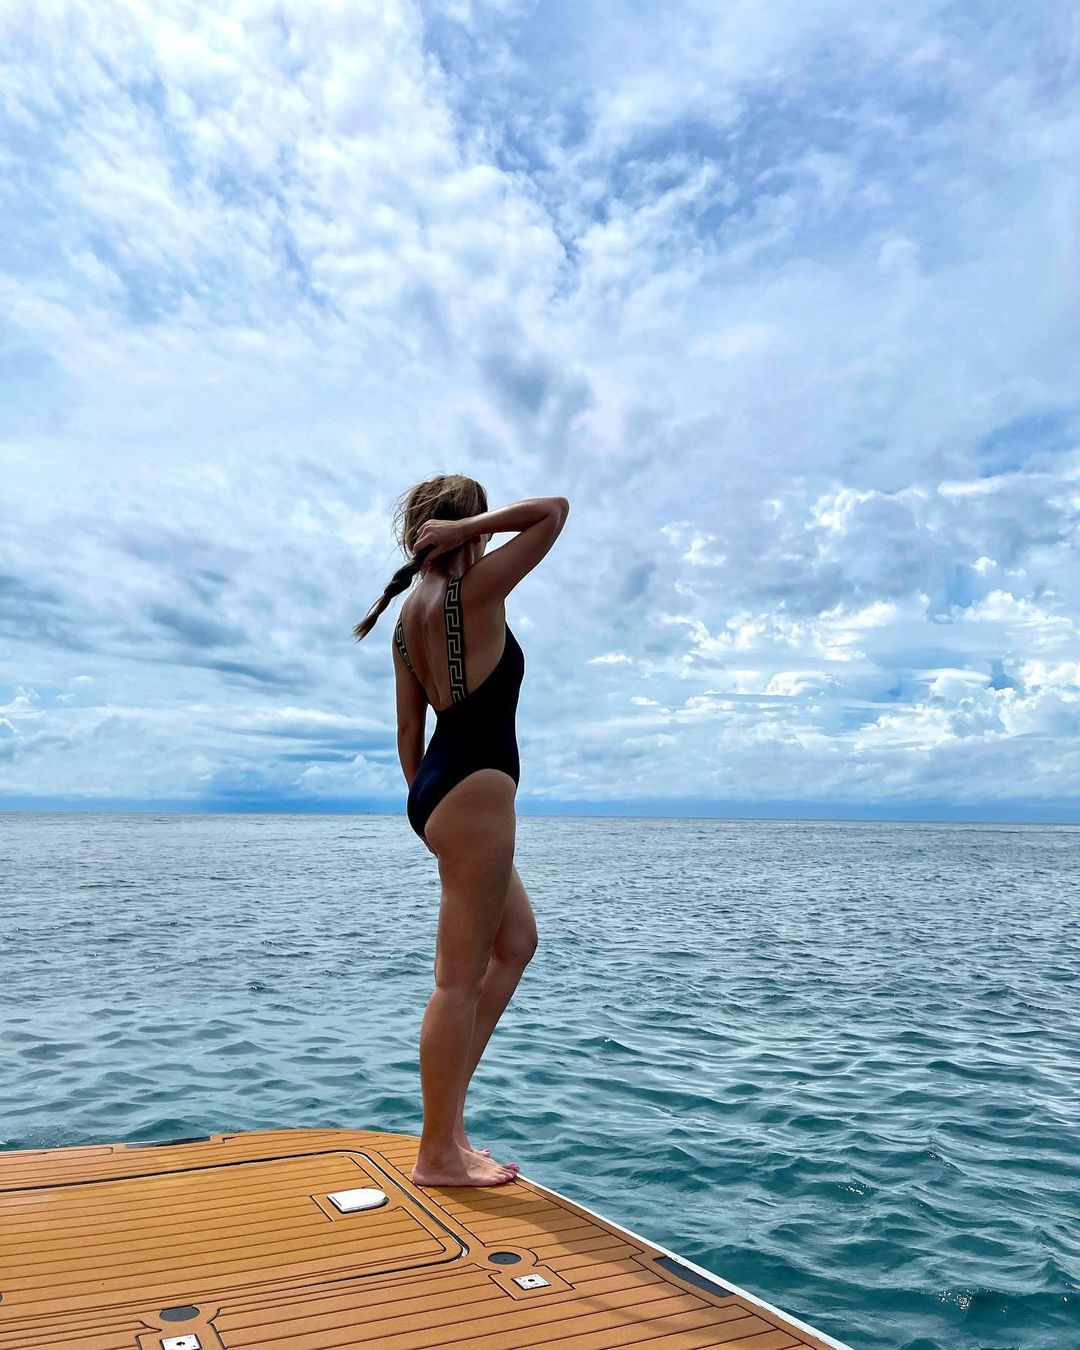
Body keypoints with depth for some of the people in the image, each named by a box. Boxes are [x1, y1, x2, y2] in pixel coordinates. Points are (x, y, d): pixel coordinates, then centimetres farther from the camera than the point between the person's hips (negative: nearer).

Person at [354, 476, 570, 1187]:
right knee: (460, 976, -1)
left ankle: (450, 1109, 23)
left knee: (517, 943, 19)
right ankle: (439, 1153, 12)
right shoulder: (476, 591, -10)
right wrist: (468, 529, -9)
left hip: (436, 787, 10)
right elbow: (554, 510, -9)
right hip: (474, 788, -10)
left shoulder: (411, 612, 13)